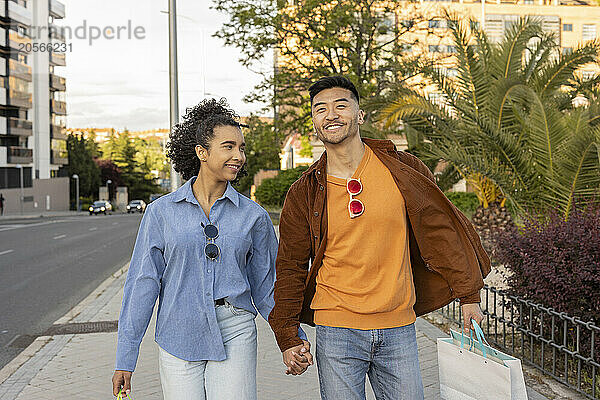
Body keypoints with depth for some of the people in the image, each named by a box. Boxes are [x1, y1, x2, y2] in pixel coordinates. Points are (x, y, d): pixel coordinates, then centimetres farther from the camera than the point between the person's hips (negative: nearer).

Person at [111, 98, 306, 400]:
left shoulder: (253, 216, 2)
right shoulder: (162, 211, 0)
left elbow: (265, 285, 10)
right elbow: (143, 283, 2)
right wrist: (125, 360, 3)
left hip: (234, 336, 0)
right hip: (178, 338, 0)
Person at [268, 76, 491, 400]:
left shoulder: (403, 170, -3)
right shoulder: (304, 193, -2)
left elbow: (440, 229, 5)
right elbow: (291, 267, 4)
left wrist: (469, 295, 10)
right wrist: (288, 338, 0)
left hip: (399, 329, 1)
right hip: (337, 331, -1)